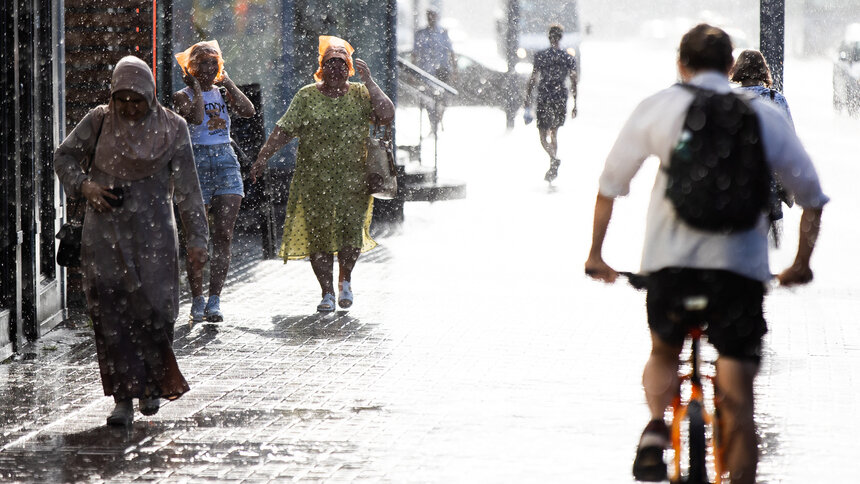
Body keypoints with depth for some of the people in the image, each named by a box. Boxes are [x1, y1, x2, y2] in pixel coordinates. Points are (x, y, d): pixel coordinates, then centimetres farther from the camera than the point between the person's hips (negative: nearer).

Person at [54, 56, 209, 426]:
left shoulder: (171, 128, 2)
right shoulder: (99, 121, 3)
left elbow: (186, 186, 2)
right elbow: (64, 156, 11)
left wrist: (196, 237, -2)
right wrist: (83, 184, -9)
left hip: (153, 232, 0)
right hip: (105, 232, 0)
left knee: (155, 307, -5)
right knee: (110, 312, -7)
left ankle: (152, 384, 20)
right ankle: (123, 399, -4)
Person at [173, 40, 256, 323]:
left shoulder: (223, 93, 14)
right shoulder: (183, 96, 1)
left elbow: (248, 111, -4)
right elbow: (196, 118, -18)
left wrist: (228, 83, -1)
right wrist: (195, 88, -10)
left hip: (226, 162, 3)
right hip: (196, 163, -3)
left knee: (223, 236, -7)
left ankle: (214, 301, -8)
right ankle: (197, 301, 10)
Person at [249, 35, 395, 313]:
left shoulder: (361, 95, 7)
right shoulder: (307, 97, 6)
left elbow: (387, 115, -7)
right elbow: (284, 129, 2)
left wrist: (369, 83, -11)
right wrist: (263, 156, -6)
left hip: (353, 179, 0)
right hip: (314, 179, 0)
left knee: (351, 229, -13)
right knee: (318, 233, -2)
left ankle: (345, 280, 14)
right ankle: (327, 292, 10)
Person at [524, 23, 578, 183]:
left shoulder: (540, 56, -5)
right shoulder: (569, 58, 3)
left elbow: (532, 79, -6)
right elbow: (574, 83, 2)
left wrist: (528, 101, 0)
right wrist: (575, 105, 7)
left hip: (544, 99, -3)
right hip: (561, 99, 4)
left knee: (543, 134, -1)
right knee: (554, 132, 19)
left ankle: (554, 158, -29)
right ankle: (553, 170, 18)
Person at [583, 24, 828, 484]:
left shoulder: (657, 108, 10)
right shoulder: (765, 115, 11)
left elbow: (610, 184, 12)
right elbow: (812, 196, 14)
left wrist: (596, 253, 23)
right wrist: (801, 263, 26)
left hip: (669, 258, 0)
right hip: (741, 264, 0)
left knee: (663, 353, 25)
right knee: (737, 401, 4)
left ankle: (656, 428, -2)